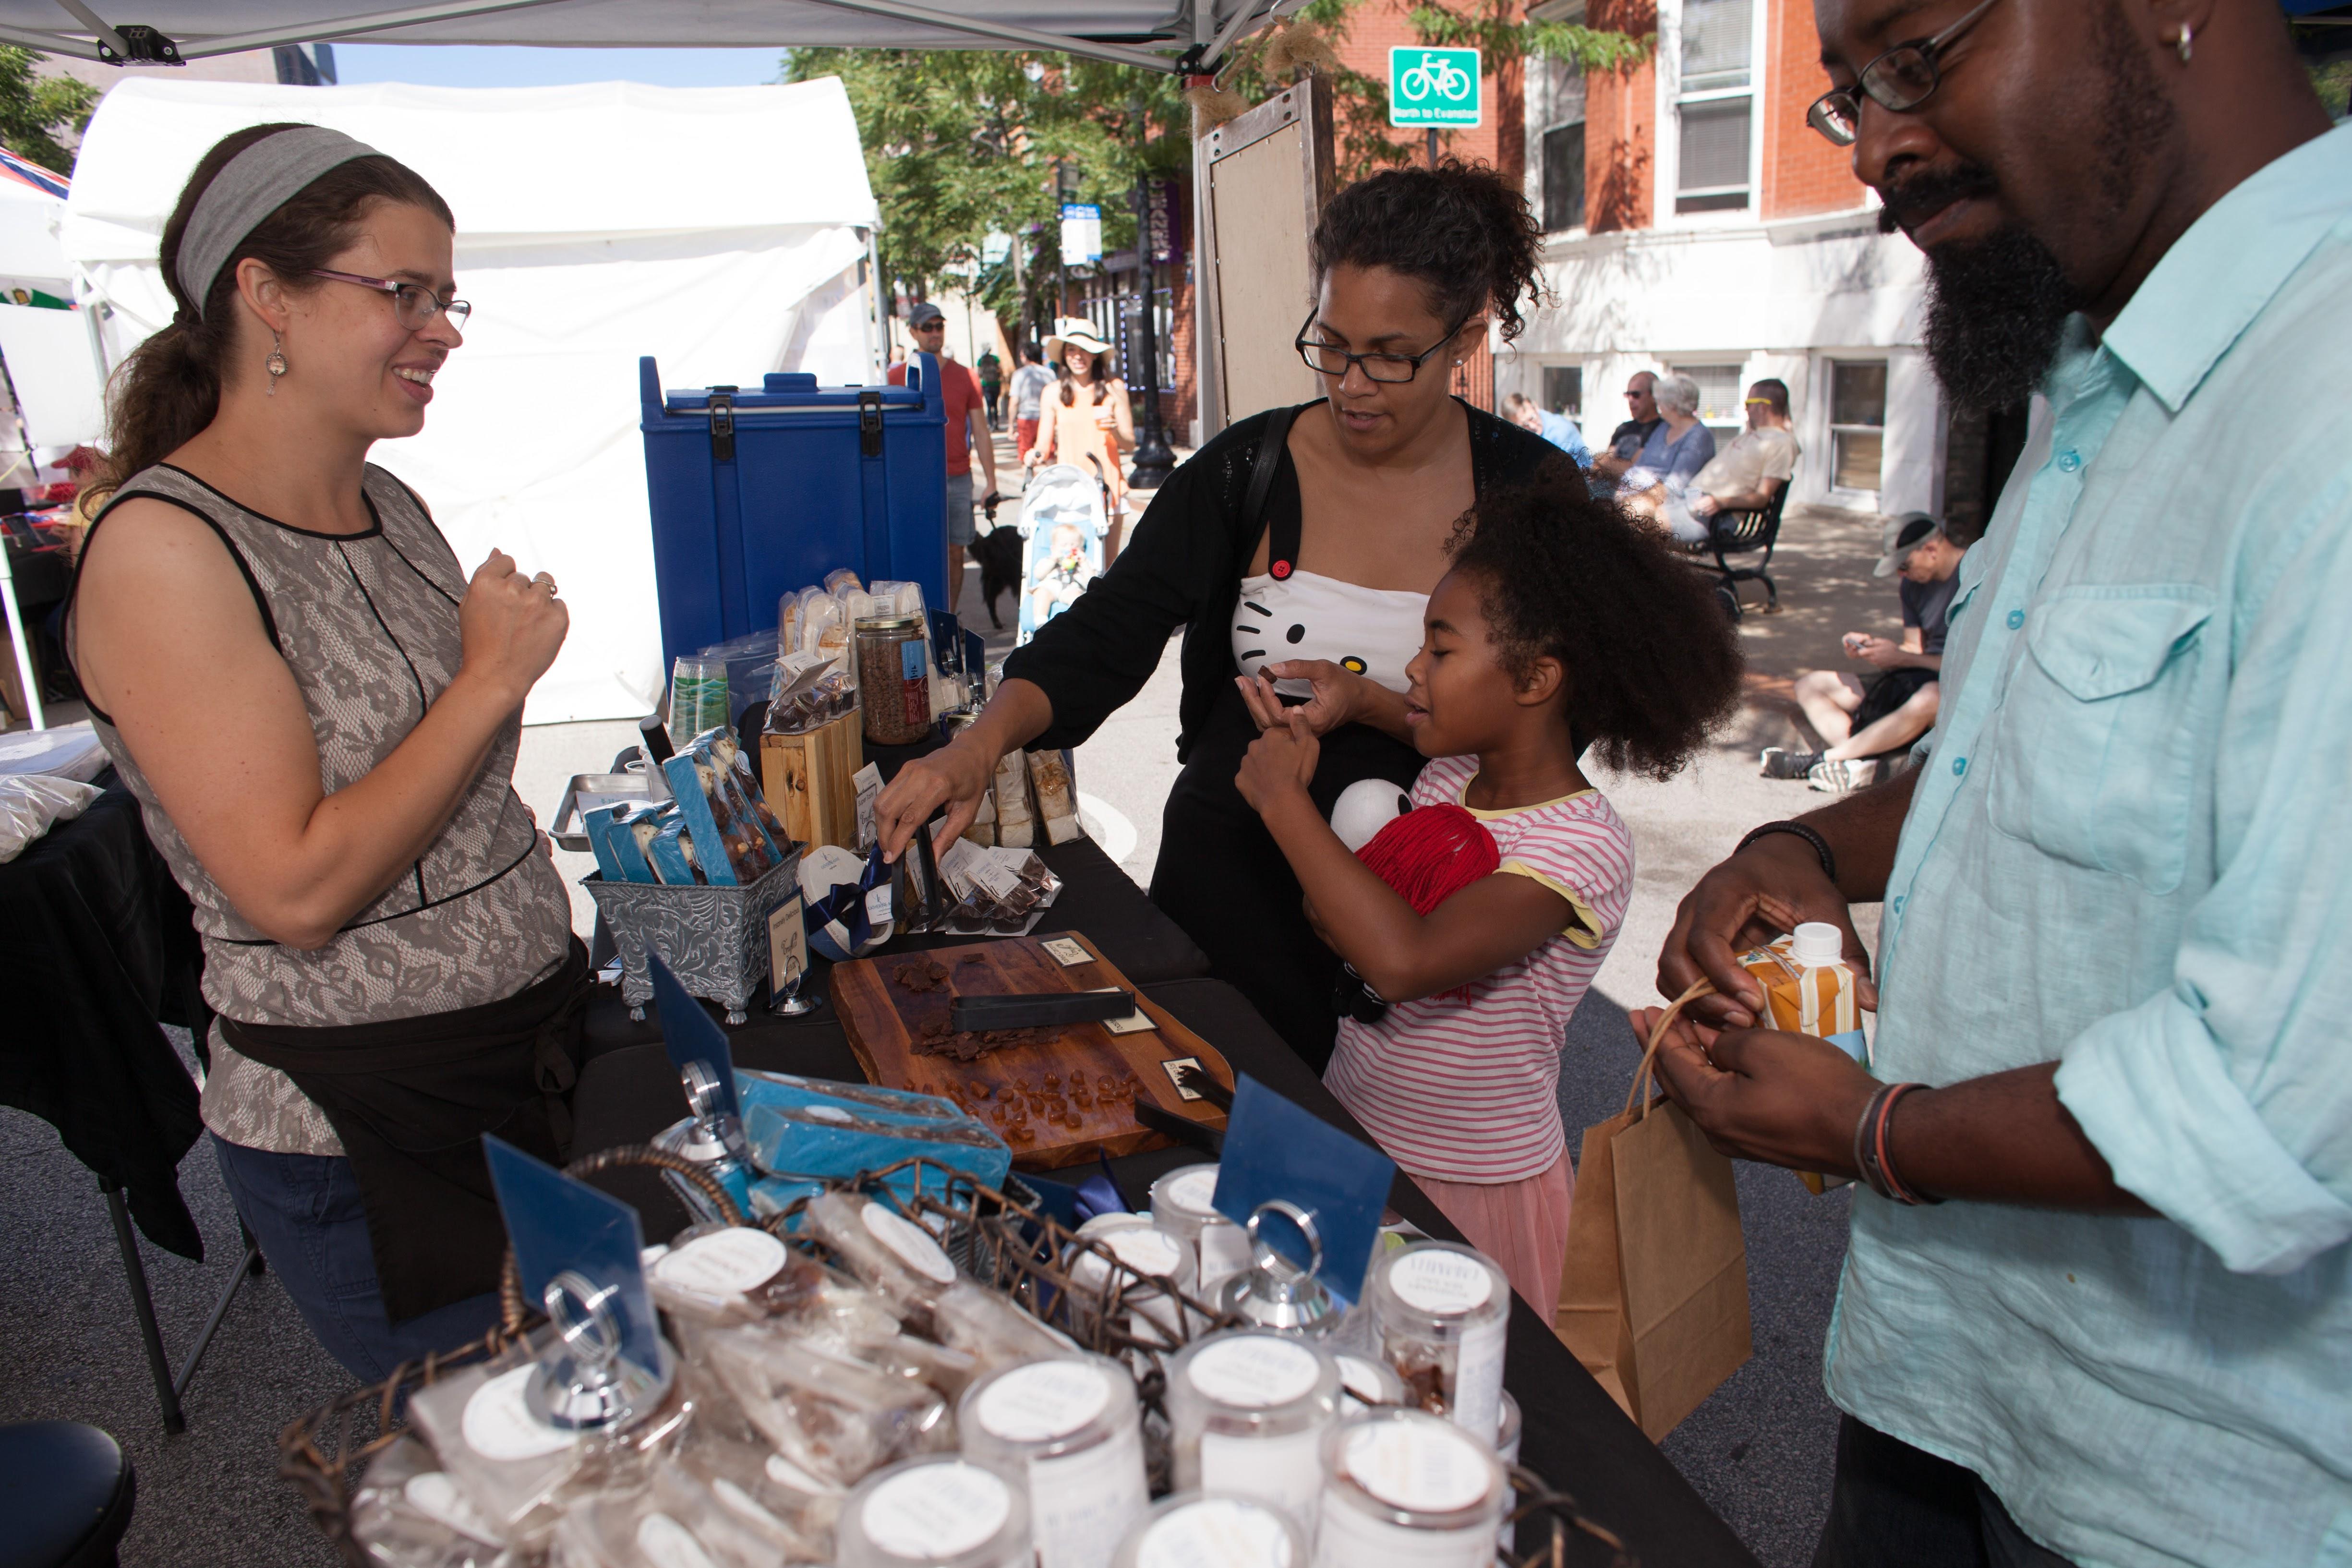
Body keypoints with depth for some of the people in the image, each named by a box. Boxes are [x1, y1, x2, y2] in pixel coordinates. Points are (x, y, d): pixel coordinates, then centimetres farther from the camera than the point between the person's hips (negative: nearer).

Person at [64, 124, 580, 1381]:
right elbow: (297, 889, -23)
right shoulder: (163, 548, -17)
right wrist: (491, 679, -18)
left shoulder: (392, 507, 7)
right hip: (361, 1143, -7)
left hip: (537, 1066, 7)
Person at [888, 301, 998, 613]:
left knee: (955, 553, 5)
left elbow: (980, 431, 9)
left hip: (959, 480, 2)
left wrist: (991, 483, 2)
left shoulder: (965, 376, 9)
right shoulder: (898, 376, 5)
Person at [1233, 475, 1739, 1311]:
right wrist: (1298, 765, -6)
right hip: (1353, 1149, 7)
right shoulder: (1446, 778, -1)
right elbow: (1341, 928, 4)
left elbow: (1404, 960, -39)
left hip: (1472, 1193, -6)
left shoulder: (1582, 843, -24)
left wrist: (1286, 801, -28)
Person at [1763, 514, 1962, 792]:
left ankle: (1820, 760, -29)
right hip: (1914, 682, 8)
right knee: (1809, 684, 2)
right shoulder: (1914, 585, 13)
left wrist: (1902, 657, -16)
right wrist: (1872, 647, -3)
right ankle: (1860, 762, -26)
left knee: (1928, 699, -45)